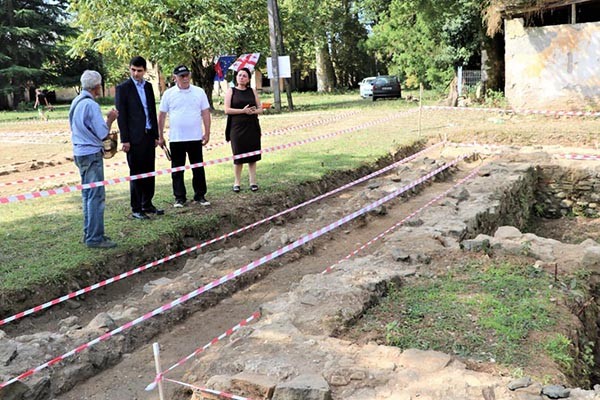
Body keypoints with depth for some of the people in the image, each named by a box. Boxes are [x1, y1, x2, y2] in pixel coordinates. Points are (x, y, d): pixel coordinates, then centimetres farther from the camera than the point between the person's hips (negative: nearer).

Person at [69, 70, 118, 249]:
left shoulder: (76, 102, 12)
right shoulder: (91, 105, -16)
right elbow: (102, 133, -16)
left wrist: (106, 119, 17)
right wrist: (110, 119, 0)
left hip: (80, 152, 10)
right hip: (92, 154, -10)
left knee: (88, 194, 15)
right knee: (96, 196, -6)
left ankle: (89, 233, 22)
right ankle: (95, 237, -4)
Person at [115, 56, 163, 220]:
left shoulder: (148, 86, 12)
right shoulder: (123, 88, -4)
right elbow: (121, 115, -7)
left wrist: (156, 135, 13)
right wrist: (125, 140, -12)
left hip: (149, 136, 6)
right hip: (134, 138, -6)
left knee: (149, 172, 10)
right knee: (136, 174, 0)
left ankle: (147, 204, 22)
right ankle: (136, 209, 8)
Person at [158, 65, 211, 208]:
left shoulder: (199, 92, 3)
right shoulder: (168, 94, 2)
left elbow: (206, 113, 5)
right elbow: (161, 115, 4)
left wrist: (207, 133, 1)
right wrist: (160, 136, 3)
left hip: (195, 138, 0)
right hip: (176, 138, 0)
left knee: (198, 168, 6)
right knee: (177, 169, 6)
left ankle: (200, 196, 17)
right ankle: (179, 197, 16)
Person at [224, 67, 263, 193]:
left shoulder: (252, 91, 11)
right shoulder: (231, 91, 3)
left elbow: (260, 108, 10)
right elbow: (227, 110, -5)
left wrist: (253, 111, -12)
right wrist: (243, 110, -15)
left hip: (252, 127, 2)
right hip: (237, 128, -2)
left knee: (252, 155, 4)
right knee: (238, 156, 1)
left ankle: (253, 182, 13)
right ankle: (237, 183, 11)